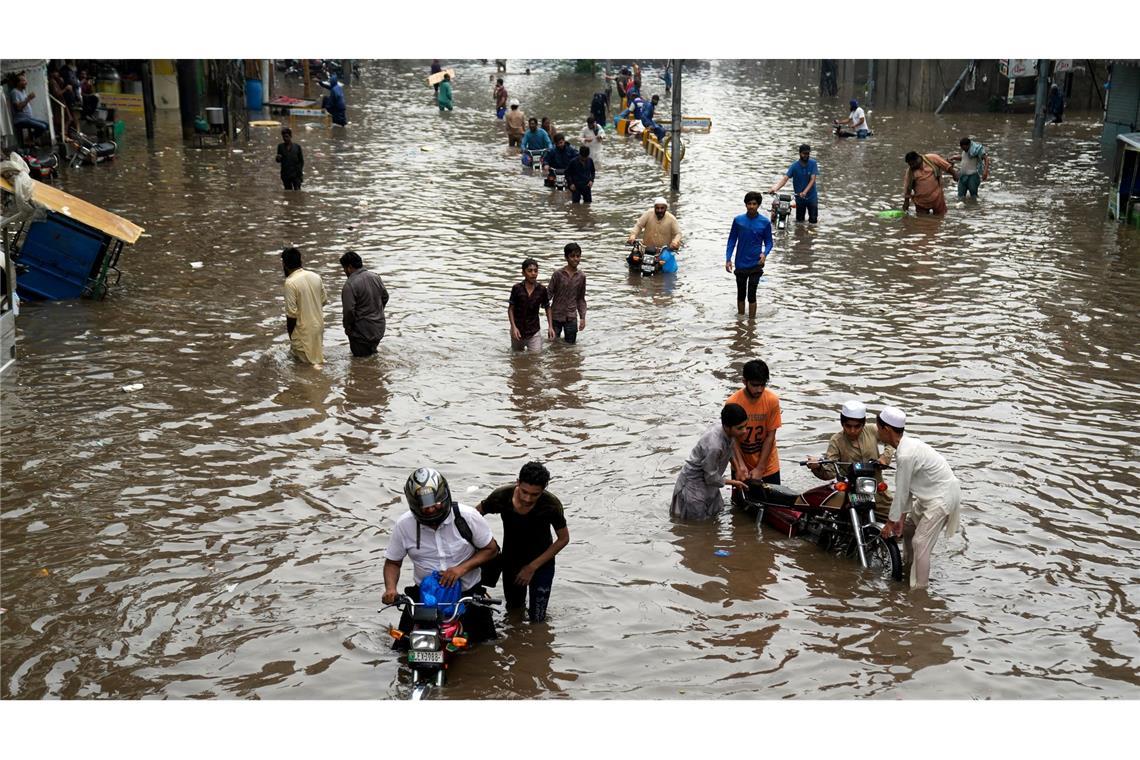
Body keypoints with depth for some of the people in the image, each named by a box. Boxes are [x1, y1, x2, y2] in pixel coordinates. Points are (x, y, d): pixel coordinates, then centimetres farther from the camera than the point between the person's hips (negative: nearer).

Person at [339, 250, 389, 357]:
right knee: (372, 354, 25)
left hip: (362, 331, -7)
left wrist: (347, 327, -7)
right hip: (379, 328, 7)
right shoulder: (375, 277, 1)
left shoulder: (350, 285, -22)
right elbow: (385, 297, 11)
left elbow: (349, 310, -24)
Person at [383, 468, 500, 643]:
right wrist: (390, 588, -20)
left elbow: (491, 549, -6)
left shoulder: (467, 516, -16)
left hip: (467, 593, -1)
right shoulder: (403, 525, -11)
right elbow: (393, 562, 0)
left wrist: (462, 568, -21)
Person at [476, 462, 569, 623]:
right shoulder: (501, 496, -26)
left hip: (541, 561, -2)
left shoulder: (551, 505, -29)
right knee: (513, 610, 22)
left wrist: (532, 567, -16)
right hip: (510, 560, 2)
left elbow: (563, 539, -15)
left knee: (537, 620, -1)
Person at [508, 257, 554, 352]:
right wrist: (513, 327, -14)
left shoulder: (542, 289, -7)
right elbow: (510, 309, -5)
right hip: (518, 330, 0)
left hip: (534, 332, 0)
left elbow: (547, 308, 6)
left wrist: (550, 327, 0)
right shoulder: (517, 288, -12)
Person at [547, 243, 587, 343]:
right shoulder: (558, 274, -8)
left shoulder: (581, 277, 0)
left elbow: (581, 299, 8)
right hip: (556, 316, -2)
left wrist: (582, 317, 2)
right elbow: (549, 293, -5)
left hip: (571, 318, 2)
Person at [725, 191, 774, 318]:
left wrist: (765, 254, -18)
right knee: (740, 294, 13)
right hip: (740, 264, 2)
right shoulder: (738, 220, -2)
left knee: (752, 295, -4)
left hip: (756, 264, -2)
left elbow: (768, 242, 3)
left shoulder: (765, 222, -4)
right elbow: (732, 240, 4)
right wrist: (728, 259, -3)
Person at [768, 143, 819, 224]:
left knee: (813, 220, -2)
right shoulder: (794, 166, -8)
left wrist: (804, 192, -30)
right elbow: (785, 178, -19)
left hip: (811, 197, -1)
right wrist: (775, 188, -36)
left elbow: (812, 180, -15)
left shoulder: (813, 164, -8)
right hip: (799, 197, 1)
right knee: (799, 220, 8)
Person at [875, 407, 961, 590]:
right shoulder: (907, 444, 3)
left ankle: (918, 589, -2)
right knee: (907, 527, 22)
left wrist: (891, 522, -9)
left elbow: (901, 491, -19)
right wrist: (902, 516, 8)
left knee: (920, 543, -9)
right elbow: (906, 486, 7)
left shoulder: (906, 455, -27)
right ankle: (910, 569, 38)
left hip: (942, 498, -10)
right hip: (929, 494, 10)